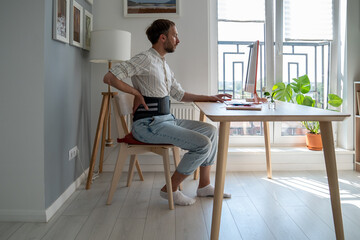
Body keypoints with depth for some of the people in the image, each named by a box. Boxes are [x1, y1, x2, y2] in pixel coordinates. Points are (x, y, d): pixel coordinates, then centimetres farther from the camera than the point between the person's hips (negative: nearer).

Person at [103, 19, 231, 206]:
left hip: (166, 119, 10)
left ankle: (204, 186, 15)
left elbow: (179, 94, 21)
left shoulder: (163, 64, 18)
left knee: (210, 130, 9)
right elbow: (109, 77, -20)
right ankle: (170, 189, -2)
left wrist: (210, 98, 16)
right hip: (148, 125, -10)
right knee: (203, 144, -17)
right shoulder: (145, 59, -12)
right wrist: (137, 94, -14)